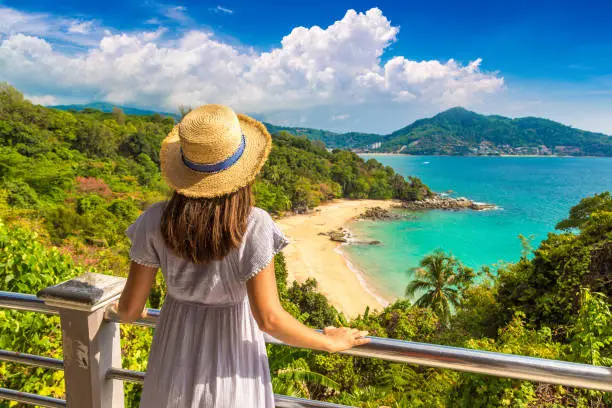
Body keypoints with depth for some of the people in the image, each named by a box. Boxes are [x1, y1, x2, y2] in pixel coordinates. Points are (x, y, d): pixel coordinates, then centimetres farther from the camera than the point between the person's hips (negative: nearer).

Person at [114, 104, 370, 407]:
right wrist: (331, 343, -9)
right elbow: (269, 319, -25)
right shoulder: (253, 227, -27)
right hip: (231, 364, -2)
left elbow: (130, 307, -10)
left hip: (175, 355, 3)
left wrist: (125, 312, 16)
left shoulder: (155, 221, -19)